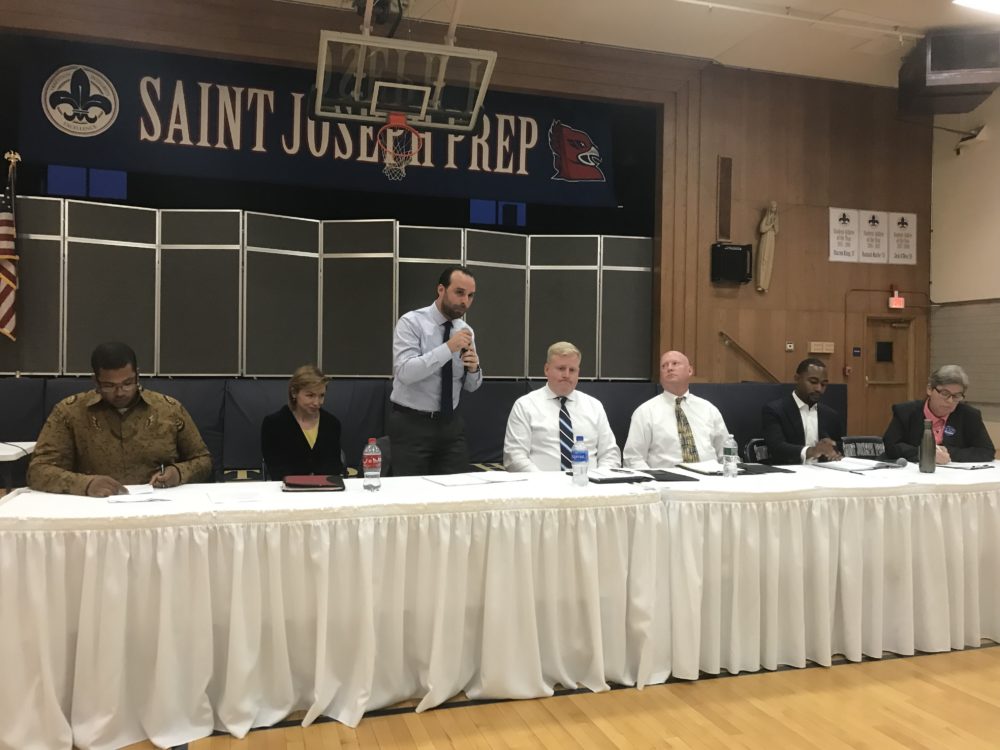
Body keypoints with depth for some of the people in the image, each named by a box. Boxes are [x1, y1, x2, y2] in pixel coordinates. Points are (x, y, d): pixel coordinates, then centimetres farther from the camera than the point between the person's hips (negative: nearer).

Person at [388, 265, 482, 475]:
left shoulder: (466, 331, 7)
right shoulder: (411, 322, -10)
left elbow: (471, 385, 11)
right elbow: (404, 372, -24)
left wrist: (473, 369, -12)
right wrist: (448, 348, -28)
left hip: (451, 424, 5)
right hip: (411, 424, -5)